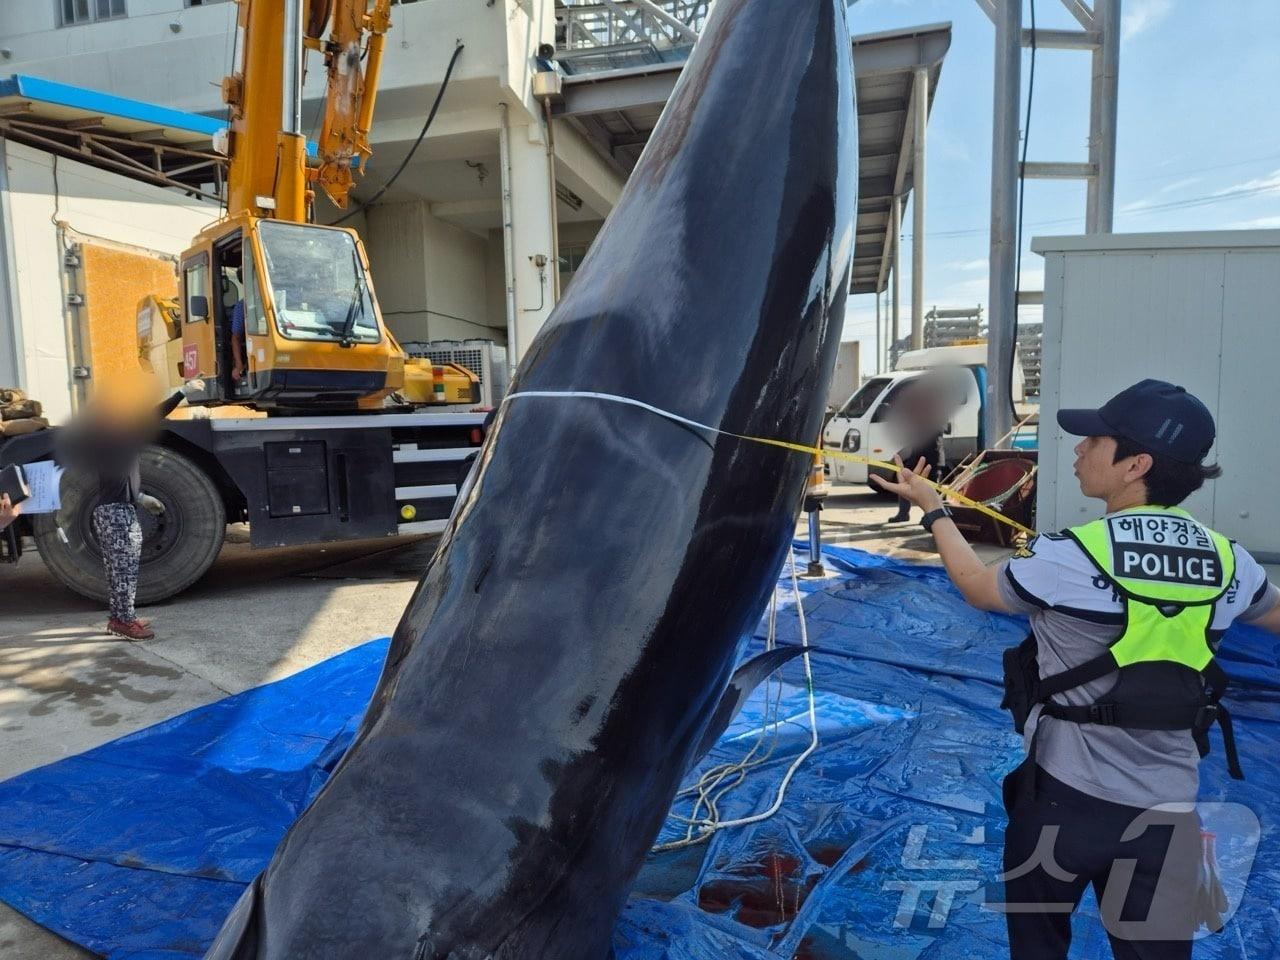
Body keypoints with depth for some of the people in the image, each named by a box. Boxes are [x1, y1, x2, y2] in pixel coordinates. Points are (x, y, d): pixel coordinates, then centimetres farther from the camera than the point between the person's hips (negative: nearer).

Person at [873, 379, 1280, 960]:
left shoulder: (1068, 557, -18)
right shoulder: (1229, 561, -4)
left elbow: (979, 589, 0)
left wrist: (933, 509, 12)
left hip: (1066, 795, -3)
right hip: (1170, 808, 4)